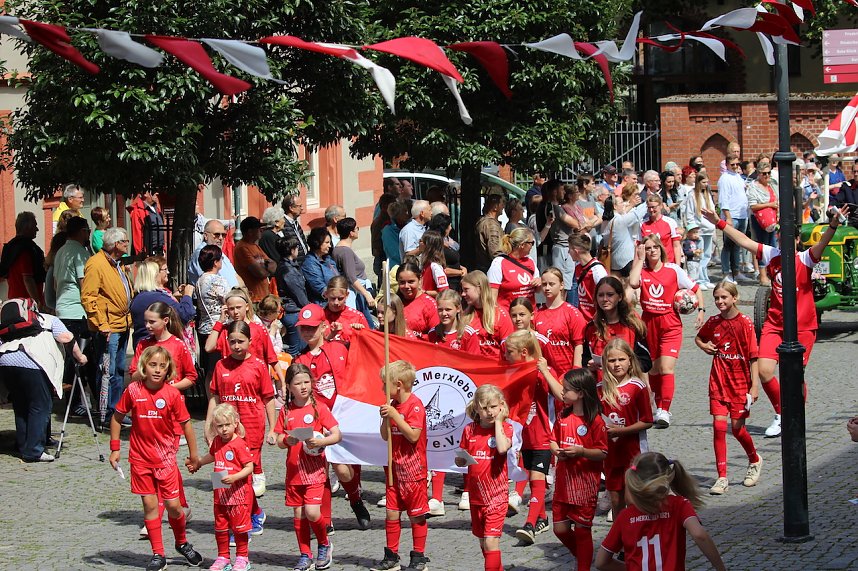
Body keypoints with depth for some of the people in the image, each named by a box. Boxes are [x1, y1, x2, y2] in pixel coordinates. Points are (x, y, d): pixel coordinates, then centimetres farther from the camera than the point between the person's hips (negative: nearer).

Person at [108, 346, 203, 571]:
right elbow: (117, 418, 5)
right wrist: (114, 448, 3)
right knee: (150, 505, 2)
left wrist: (194, 454, 4)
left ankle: (182, 543, 27)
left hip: (166, 457, -1)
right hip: (140, 458, 1)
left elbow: (186, 423, 0)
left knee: (172, 505, 1)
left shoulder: (172, 394, -9)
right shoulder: (133, 391, -7)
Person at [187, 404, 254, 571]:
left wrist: (234, 477, -31)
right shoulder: (217, 442, 7)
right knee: (220, 527, 12)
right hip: (220, 493, 7)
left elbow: (249, 467, -18)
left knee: (239, 526, 2)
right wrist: (197, 463, 43)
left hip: (238, 493, -7)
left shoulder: (239, 444, -16)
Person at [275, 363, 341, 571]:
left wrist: (320, 441, -24)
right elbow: (279, 441, 7)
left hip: (314, 470, -4)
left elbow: (337, 435, -7)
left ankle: (324, 544, 14)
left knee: (311, 512, -13)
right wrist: (287, 440, -15)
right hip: (293, 470, 4)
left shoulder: (319, 408, -4)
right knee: (298, 513, 7)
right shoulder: (286, 411, 5)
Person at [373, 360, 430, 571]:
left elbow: (413, 435, -22)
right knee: (392, 513, 9)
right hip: (395, 468, 8)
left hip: (413, 470, -8)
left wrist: (395, 416, -23)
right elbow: (385, 436, 11)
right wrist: (385, 418, -6)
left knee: (416, 515, 2)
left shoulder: (415, 405, -14)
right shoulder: (393, 405, 10)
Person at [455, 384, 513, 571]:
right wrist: (462, 458, -13)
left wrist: (498, 421, -18)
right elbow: (459, 461, 11)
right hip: (476, 494, 5)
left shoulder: (504, 427, -6)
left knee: (491, 540, -13)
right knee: (482, 540, 17)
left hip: (496, 494, -5)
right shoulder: (470, 430, 4)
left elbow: (502, 448, -29)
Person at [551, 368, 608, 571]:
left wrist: (581, 451, -25)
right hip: (563, 481, 6)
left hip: (585, 483, -6)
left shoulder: (595, 421, -13)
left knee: (582, 530, 1)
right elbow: (553, 440, 15)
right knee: (560, 529, 10)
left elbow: (603, 453, -12)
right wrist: (556, 451, -6)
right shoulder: (563, 416, 5)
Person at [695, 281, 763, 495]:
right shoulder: (713, 322, 2)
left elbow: (753, 357, -9)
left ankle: (755, 461, 31)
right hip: (719, 381, 3)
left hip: (740, 382, -3)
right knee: (719, 426, -6)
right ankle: (722, 478, -2)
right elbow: (699, 338, 23)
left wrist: (754, 385, -14)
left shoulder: (745, 323, -9)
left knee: (737, 427, 1)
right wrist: (705, 346, 0)